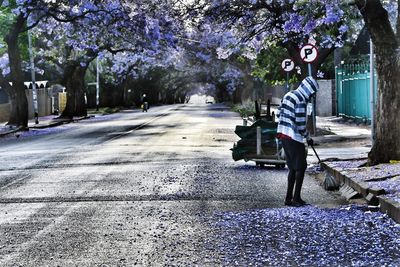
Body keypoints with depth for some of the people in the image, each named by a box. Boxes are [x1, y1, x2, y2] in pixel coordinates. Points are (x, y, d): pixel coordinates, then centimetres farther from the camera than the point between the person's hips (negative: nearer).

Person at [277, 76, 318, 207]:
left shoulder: (288, 95, 12)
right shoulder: (301, 101, -17)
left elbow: (279, 113, 17)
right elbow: (300, 124, -17)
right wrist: (308, 138, -4)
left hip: (283, 134, 9)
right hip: (294, 137, -9)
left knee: (293, 167, 15)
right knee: (300, 167, 2)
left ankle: (288, 198, 15)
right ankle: (296, 198, 3)